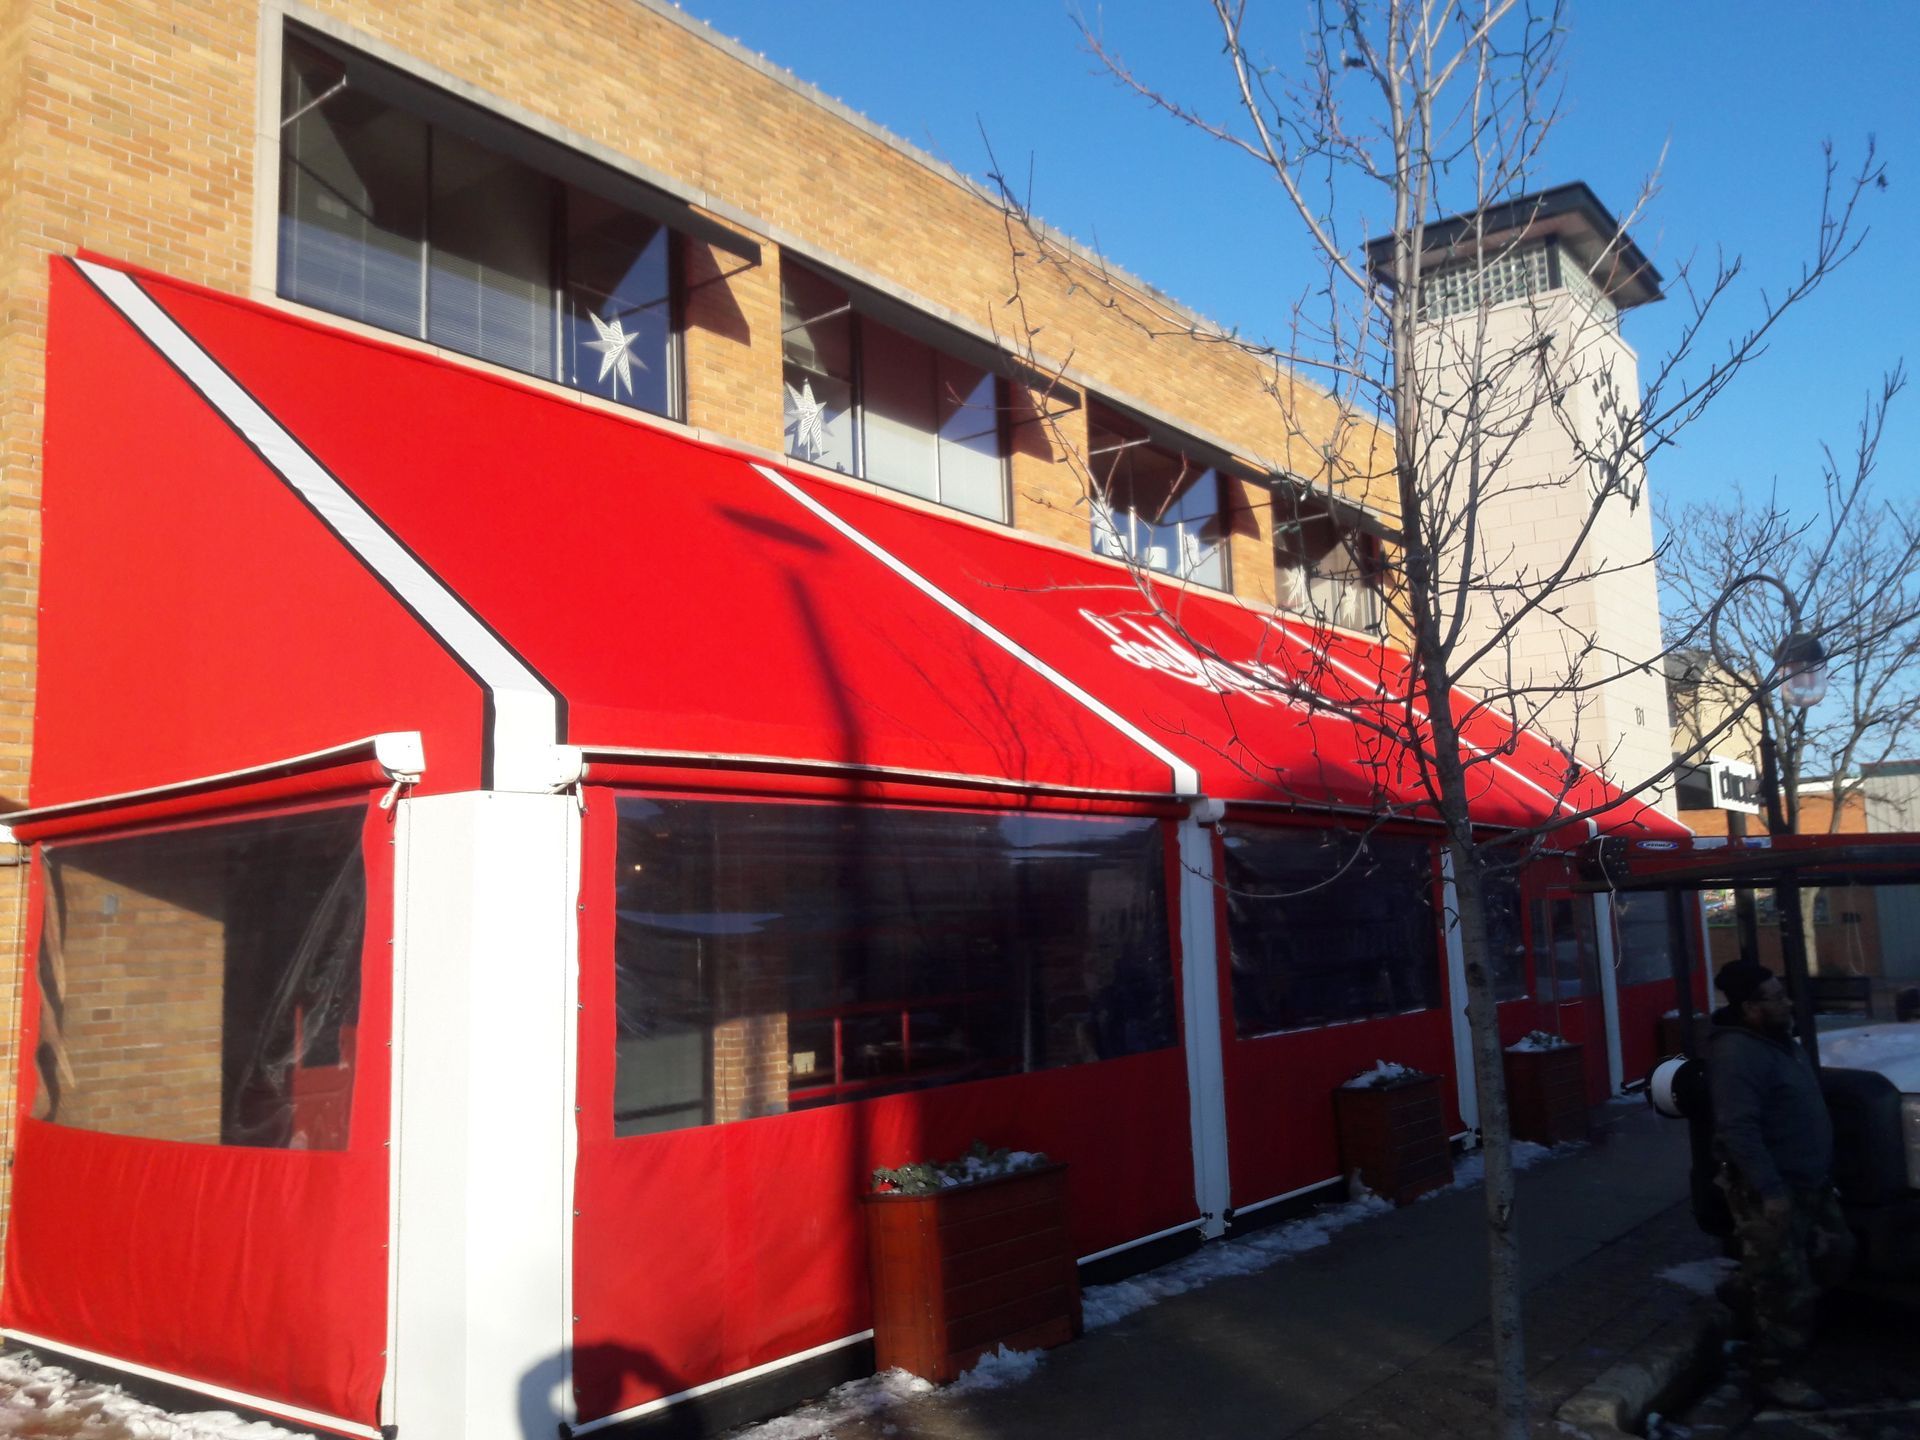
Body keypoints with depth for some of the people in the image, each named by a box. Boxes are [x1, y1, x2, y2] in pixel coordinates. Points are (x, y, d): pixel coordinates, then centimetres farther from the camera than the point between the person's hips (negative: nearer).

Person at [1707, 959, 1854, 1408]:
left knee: (1834, 1252, 21)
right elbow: (1739, 1129, -30)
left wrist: (1823, 1173, 22)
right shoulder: (1737, 1053, -25)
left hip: (1809, 1181, 10)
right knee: (1785, 1287, -2)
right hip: (1768, 1189, -10)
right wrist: (1770, 1190, -30)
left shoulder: (1777, 1040, 8)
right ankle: (1773, 1375, 12)